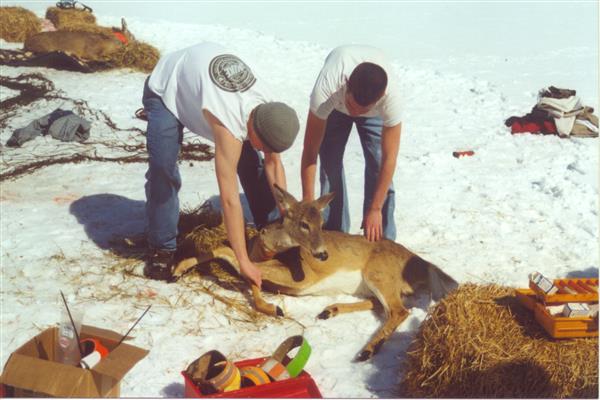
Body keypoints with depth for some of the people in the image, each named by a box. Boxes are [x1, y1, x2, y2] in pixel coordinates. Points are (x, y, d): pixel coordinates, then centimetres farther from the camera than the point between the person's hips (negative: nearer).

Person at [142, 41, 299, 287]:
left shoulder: (268, 108, -25)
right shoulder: (229, 124, -45)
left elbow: (273, 163, -11)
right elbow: (229, 199, -44)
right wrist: (244, 261, -40)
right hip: (165, 88, -6)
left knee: (252, 161, -2)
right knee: (163, 168, -21)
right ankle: (162, 248, -4)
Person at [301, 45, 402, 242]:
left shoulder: (390, 97, -43)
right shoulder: (325, 88, -45)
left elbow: (389, 159, -33)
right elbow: (310, 150, -37)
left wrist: (375, 209, -29)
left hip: (375, 111, 0)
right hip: (334, 104, 1)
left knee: (378, 165, -11)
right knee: (330, 164, -8)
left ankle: (380, 238, 2)